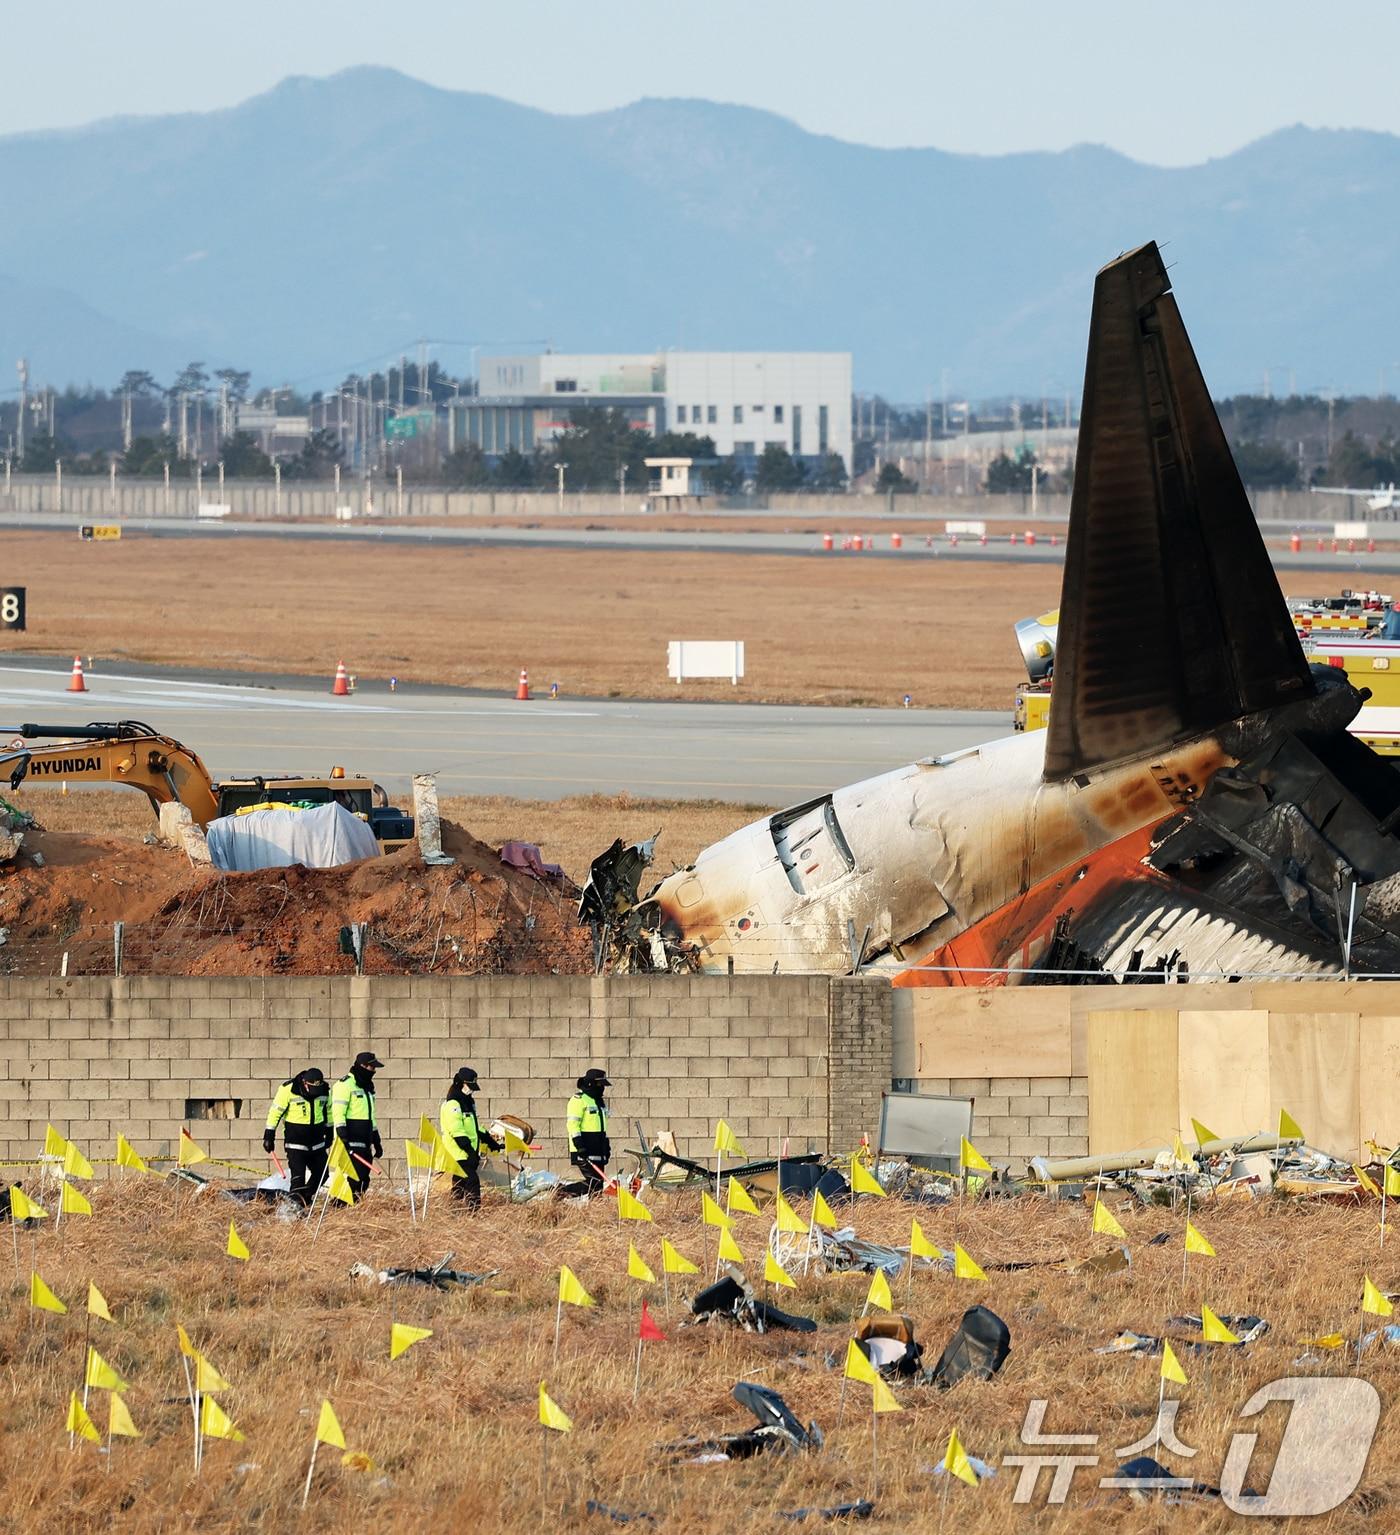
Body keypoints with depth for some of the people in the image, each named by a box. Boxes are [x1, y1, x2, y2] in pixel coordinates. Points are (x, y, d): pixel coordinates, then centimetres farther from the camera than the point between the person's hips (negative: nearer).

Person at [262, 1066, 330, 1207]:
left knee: (321, 1172, 9)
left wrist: (329, 1133, 21)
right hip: (295, 1139, -5)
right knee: (298, 1174, -12)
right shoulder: (288, 1089, -17)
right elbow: (275, 1111, -9)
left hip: (316, 1138, 5)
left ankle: (306, 1198, 28)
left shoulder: (324, 1090, -3)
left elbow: (328, 1111, 16)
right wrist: (269, 1136, -8)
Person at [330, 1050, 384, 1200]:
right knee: (356, 1177, -17)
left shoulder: (367, 1087, 22)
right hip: (352, 1141, -9)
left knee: (364, 1179, 5)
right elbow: (338, 1112, -15)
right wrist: (342, 1134, -26)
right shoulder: (345, 1085, -7)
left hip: (365, 1141, 9)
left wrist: (377, 1141, 28)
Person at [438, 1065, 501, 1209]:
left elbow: (475, 1127, 30)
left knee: (460, 1186, 11)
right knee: (472, 1182, -17)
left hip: (469, 1153, 10)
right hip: (460, 1154, -10)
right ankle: (474, 1209, -22)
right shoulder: (452, 1104, -14)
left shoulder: (467, 1102, 19)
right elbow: (457, 1131, -20)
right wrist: (470, 1151, -23)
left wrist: (490, 1141, 26)